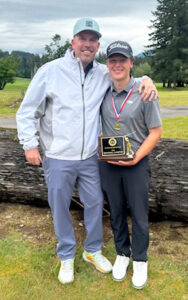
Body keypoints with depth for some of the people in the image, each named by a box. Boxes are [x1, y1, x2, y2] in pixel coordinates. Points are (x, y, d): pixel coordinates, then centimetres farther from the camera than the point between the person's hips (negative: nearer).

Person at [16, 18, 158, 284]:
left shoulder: (104, 74, 2)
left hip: (90, 157, 3)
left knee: (95, 204, 14)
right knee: (60, 208, 11)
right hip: (58, 159, -3)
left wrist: (146, 79, -6)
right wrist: (30, 144, -8)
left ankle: (93, 250, 39)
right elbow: (27, 111, -3)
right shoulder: (50, 71, -9)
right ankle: (66, 256, 35)